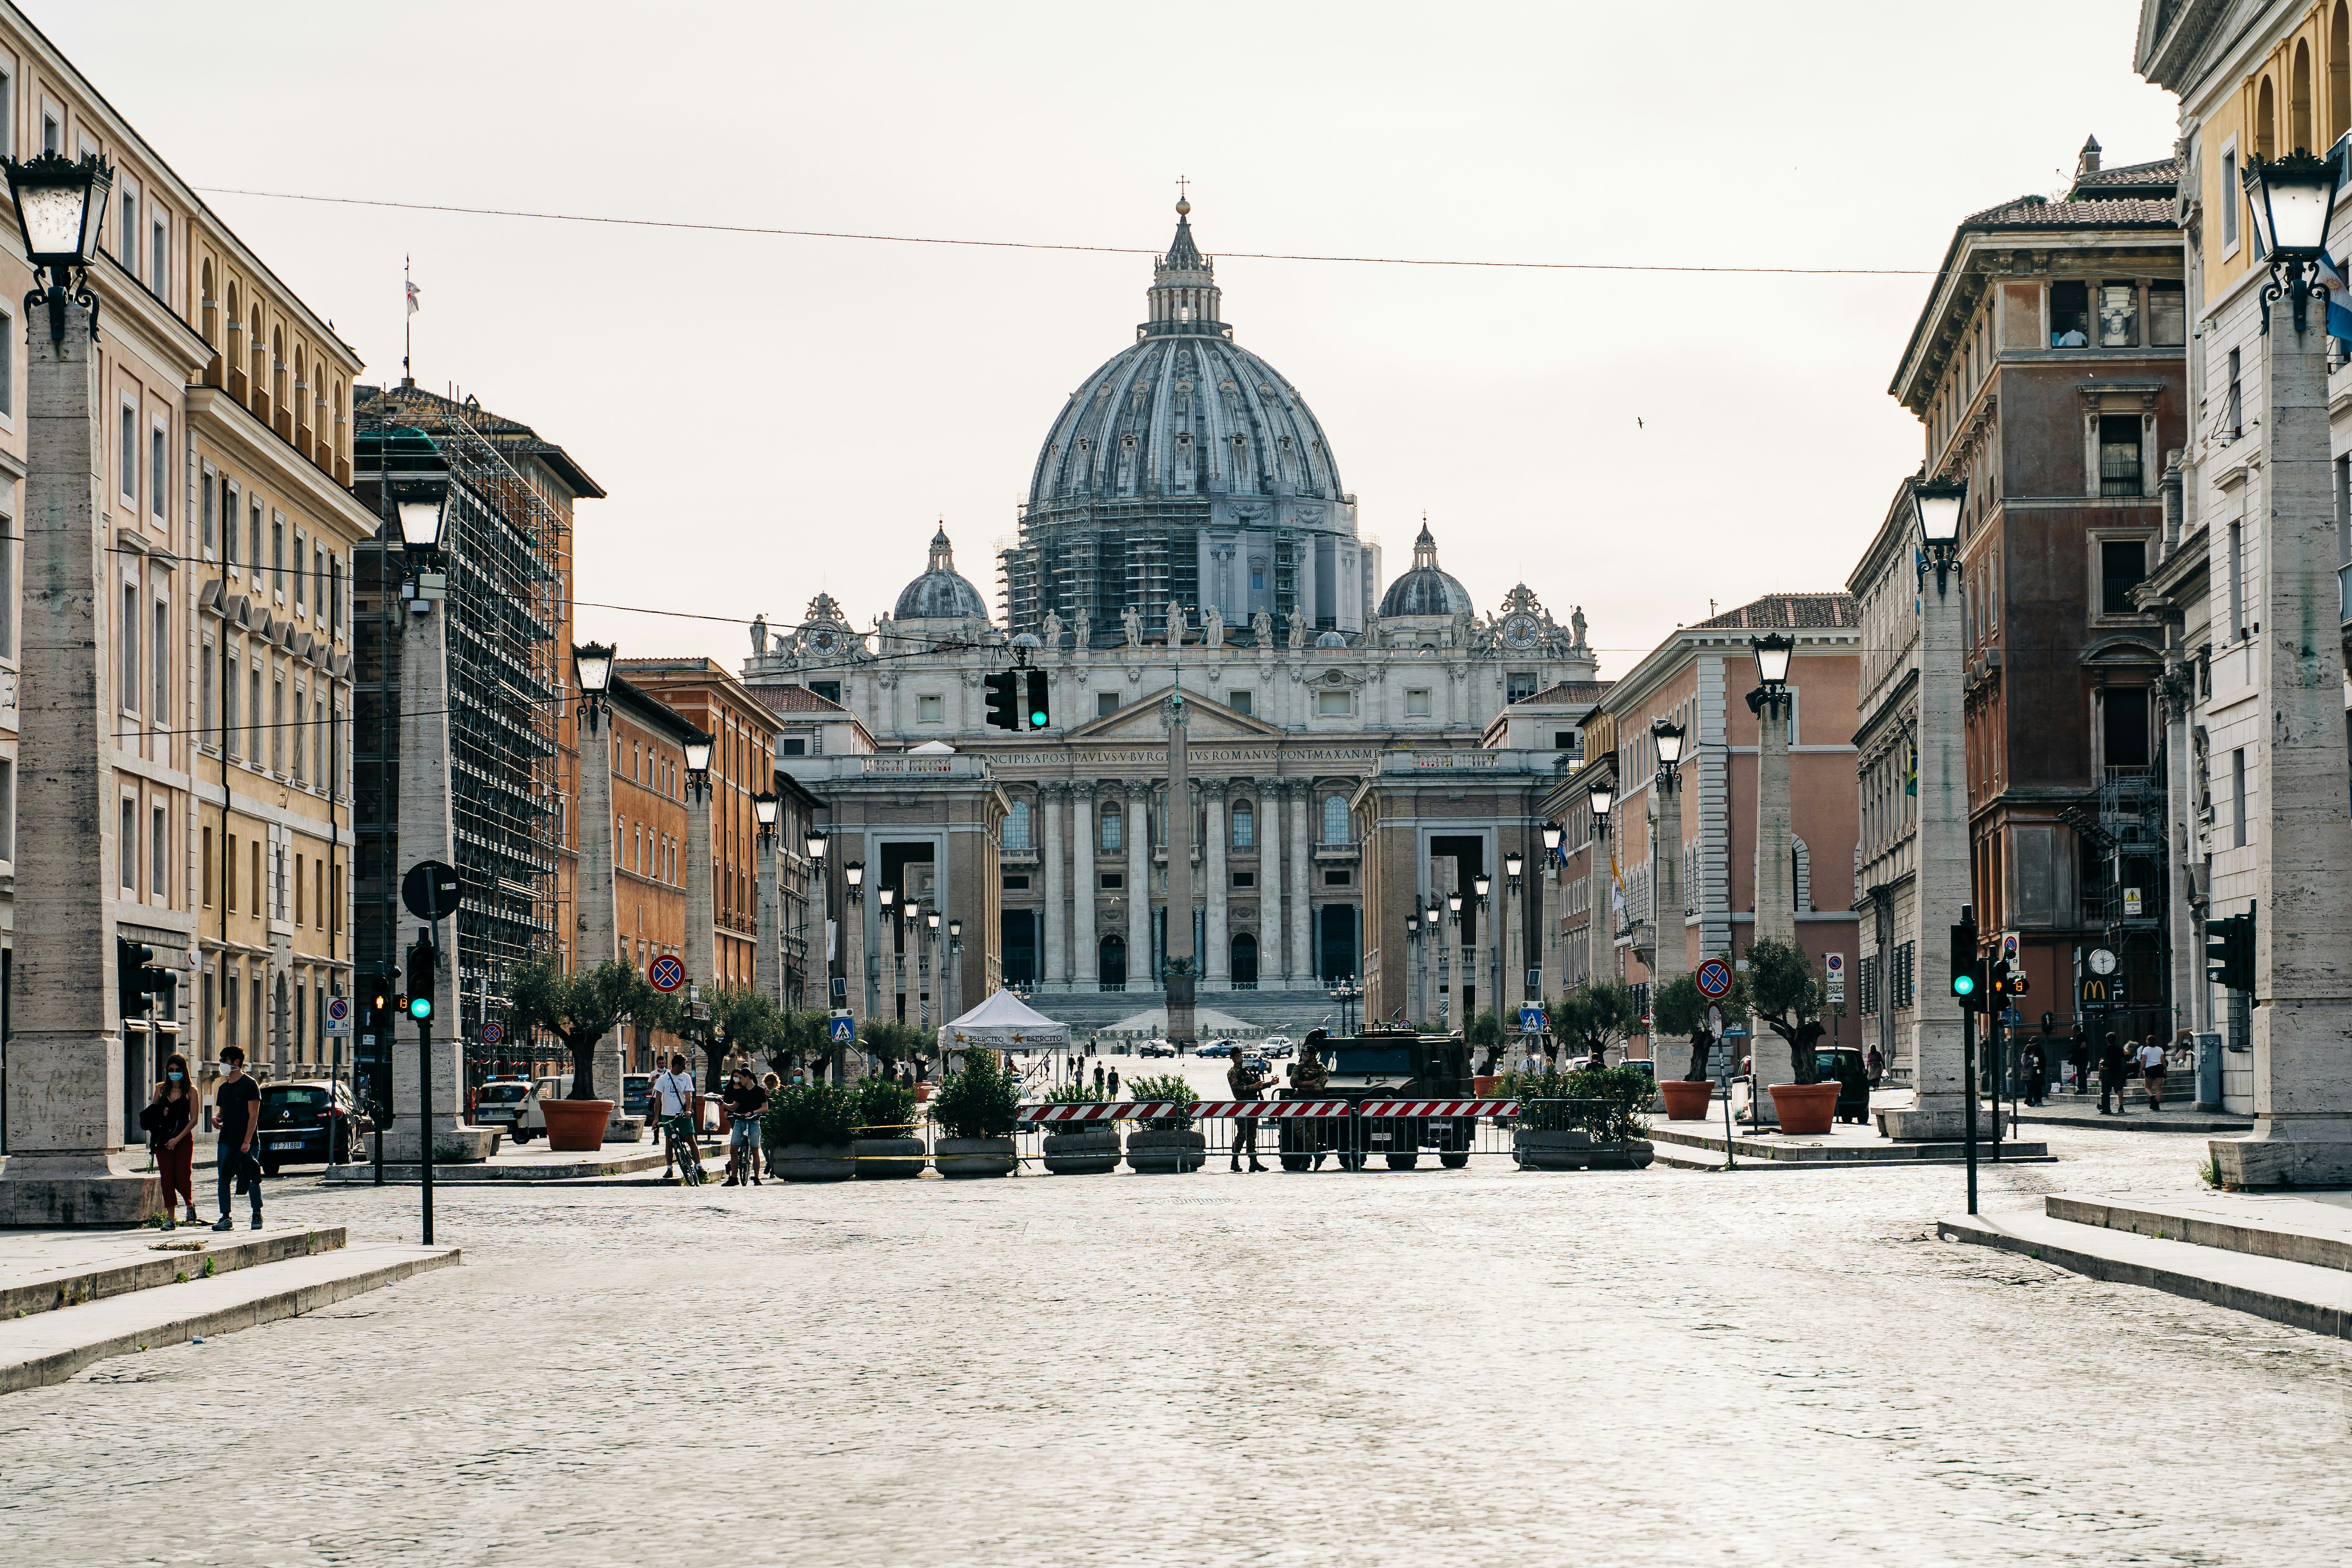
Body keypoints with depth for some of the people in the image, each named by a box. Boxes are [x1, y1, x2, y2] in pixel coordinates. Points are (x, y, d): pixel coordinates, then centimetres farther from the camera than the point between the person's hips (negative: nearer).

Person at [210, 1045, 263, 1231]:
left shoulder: (249, 1085, -6)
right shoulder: (224, 1088, 15)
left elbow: (253, 1116, -10)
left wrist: (247, 1141, -17)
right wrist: (216, 1118, -1)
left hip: (246, 1142, -6)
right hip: (226, 1142, 6)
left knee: (252, 1180, -1)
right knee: (224, 1179, -2)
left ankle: (257, 1216, 12)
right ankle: (226, 1218, 0)